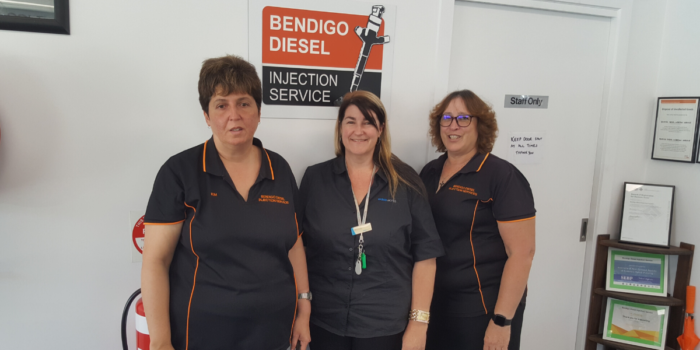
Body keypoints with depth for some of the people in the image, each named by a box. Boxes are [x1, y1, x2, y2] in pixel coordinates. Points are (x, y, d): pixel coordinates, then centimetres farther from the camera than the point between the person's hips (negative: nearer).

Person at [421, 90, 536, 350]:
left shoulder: (502, 176, -12)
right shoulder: (429, 173, 6)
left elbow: (521, 252, -16)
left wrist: (502, 320, -17)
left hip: (482, 310, -5)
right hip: (434, 305, 6)